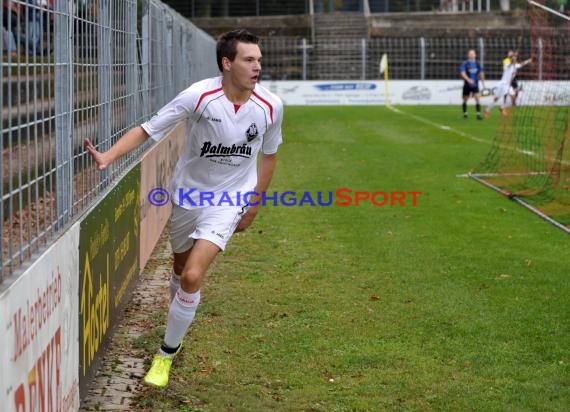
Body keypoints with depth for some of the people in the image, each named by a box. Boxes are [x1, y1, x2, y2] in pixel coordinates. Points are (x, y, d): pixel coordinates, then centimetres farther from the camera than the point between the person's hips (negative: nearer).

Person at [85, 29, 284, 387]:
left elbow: (269, 154, 5)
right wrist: (107, 157, -30)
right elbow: (148, 129, -17)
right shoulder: (200, 96, -22)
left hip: (230, 199, -1)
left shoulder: (270, 106, -14)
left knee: (193, 275, -15)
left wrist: (255, 204, 8)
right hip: (188, 193, 1)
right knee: (182, 269, 19)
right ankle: (182, 318, 52)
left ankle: (167, 353, 3)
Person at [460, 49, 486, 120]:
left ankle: (478, 114, -15)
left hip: (475, 85, 2)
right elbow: (462, 73, -19)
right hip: (467, 85, -2)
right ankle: (465, 113, 27)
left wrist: (482, 82, 19)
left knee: (478, 99, -13)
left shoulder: (478, 63, 5)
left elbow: (481, 73, 17)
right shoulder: (465, 63, -7)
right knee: (465, 100, 9)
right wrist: (468, 79, -34)